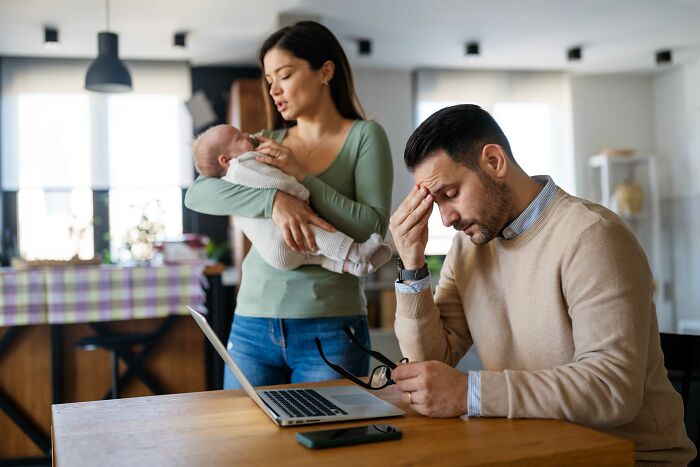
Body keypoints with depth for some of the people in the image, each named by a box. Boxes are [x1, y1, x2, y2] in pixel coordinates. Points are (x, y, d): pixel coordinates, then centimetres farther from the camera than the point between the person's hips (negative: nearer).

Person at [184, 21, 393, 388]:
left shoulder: (364, 136, 2)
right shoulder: (266, 142, 10)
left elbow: (374, 228, -8)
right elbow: (196, 194, -4)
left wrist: (303, 176, -13)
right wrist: (274, 199, -19)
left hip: (329, 327, -3)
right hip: (252, 322, 3)